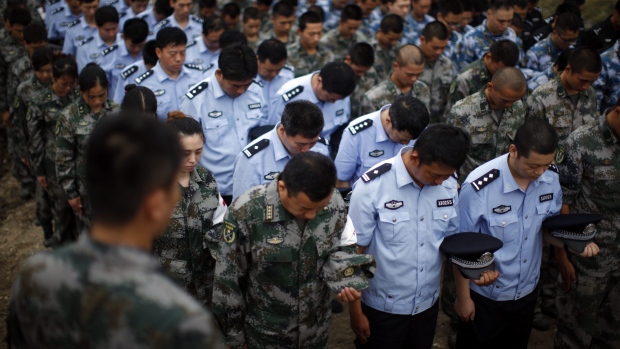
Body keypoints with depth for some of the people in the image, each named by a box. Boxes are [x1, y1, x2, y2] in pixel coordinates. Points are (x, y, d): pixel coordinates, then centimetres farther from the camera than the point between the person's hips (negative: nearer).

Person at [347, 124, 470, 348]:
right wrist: (355, 311, -7)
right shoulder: (372, 187, -21)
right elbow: (354, 251, -12)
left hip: (427, 305, 4)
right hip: (382, 308, -4)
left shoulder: (449, 185, -7)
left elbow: (451, 238, 8)